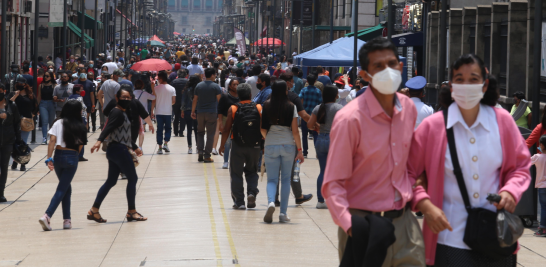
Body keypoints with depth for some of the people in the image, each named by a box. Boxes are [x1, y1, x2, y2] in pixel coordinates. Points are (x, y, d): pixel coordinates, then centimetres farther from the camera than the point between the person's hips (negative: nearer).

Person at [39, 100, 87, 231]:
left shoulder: (58, 123, 1)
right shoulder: (80, 127, 0)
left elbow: (52, 141, -8)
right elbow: (80, 146, 0)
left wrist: (49, 159, -10)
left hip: (59, 156, 2)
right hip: (72, 157, -2)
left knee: (66, 188, 19)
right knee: (62, 189, -2)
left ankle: (67, 220, 16)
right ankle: (47, 216, -20)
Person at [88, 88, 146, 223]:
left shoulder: (122, 113, 18)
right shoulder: (117, 113, -12)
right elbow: (108, 128, -27)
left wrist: (135, 148, 37)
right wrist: (99, 141, -41)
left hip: (115, 150, 10)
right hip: (119, 150, -10)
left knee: (111, 181, 10)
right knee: (133, 178, 0)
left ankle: (94, 210, 7)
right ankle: (131, 212, 7)